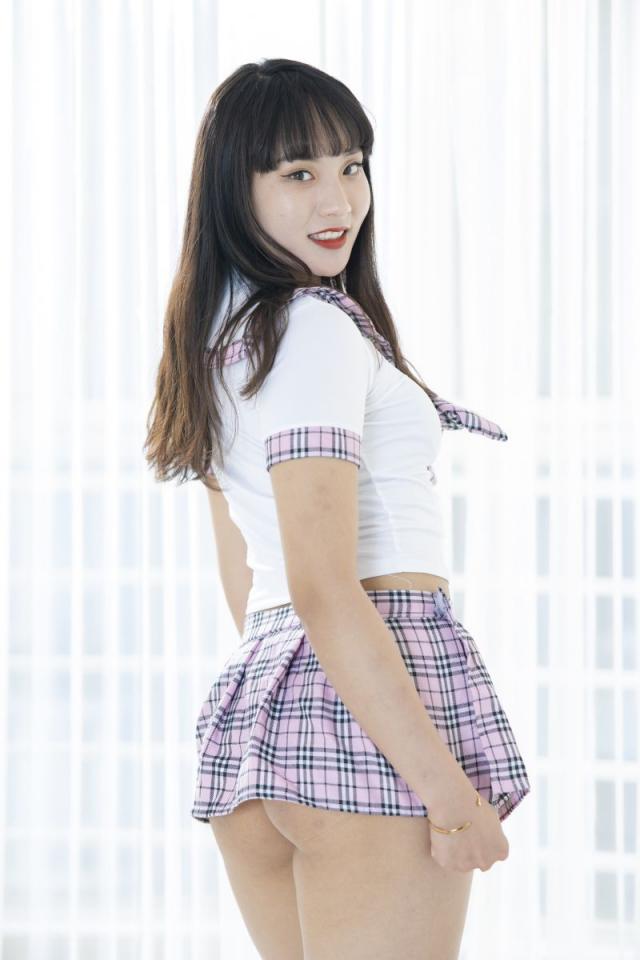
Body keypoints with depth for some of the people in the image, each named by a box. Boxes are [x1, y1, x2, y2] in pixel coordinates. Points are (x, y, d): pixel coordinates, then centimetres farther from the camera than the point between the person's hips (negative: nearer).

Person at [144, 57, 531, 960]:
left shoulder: (221, 337, 17)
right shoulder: (316, 327, -12)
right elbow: (324, 590, -18)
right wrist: (444, 780, -19)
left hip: (251, 702, 9)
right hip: (368, 712, -9)